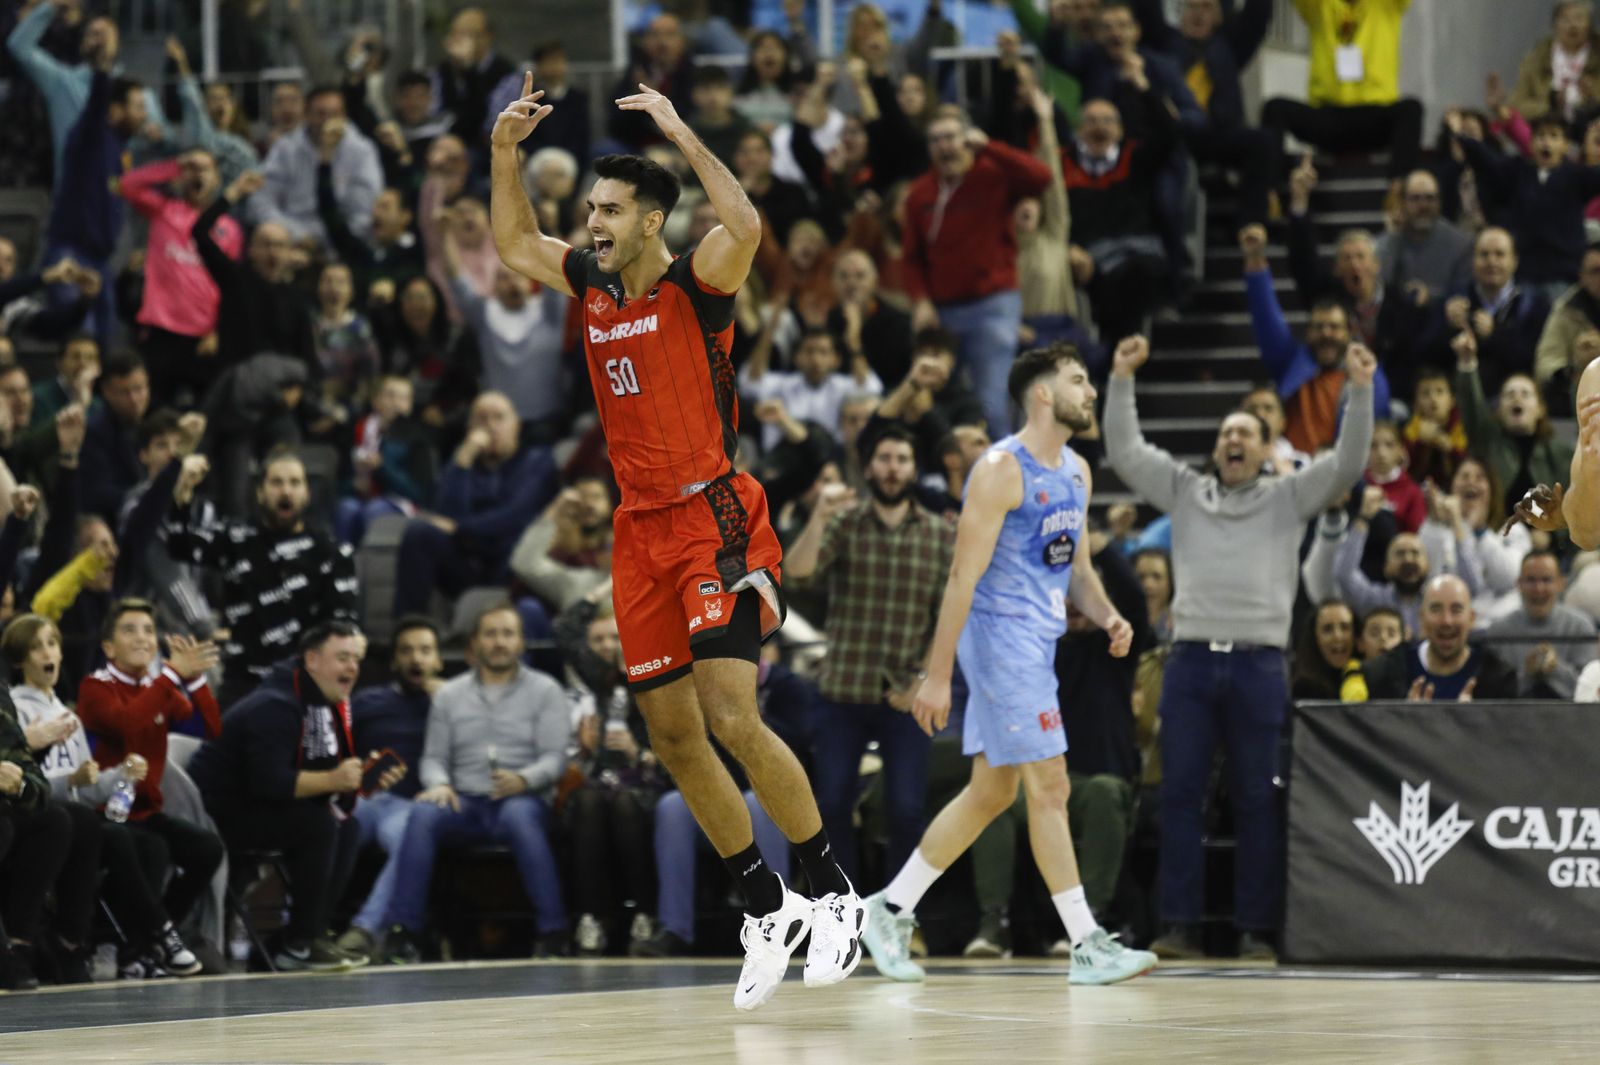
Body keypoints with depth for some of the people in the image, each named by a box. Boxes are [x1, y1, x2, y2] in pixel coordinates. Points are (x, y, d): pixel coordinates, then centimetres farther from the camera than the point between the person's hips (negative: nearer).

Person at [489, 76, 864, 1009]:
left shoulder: (697, 285, -10)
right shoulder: (593, 285, 10)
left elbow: (747, 228, -32)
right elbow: (514, 243, 25)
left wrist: (681, 134, -27)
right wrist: (506, 150, 12)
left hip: (714, 520, -8)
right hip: (643, 530, 8)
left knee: (731, 716, -18)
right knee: (673, 737, 6)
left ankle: (836, 895, -7)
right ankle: (769, 909, 16)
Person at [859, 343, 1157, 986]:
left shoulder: (1077, 473, 13)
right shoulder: (1002, 470, -15)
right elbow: (963, 577, -17)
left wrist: (1107, 617, 1)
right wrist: (938, 674, -19)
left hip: (1037, 642, 9)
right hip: (1000, 637, -9)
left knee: (992, 792, 13)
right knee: (1049, 786, -9)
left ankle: (891, 910, 23)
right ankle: (1087, 947, -8)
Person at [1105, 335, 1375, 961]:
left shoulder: (1289, 499, 12)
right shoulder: (1184, 492, 16)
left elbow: (1348, 464, 2)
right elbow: (1125, 453, 12)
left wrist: (1361, 391, -9)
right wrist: (1121, 381, 2)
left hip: (1259, 663, -1)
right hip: (1191, 658, 1)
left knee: (1259, 800, 0)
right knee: (1180, 795, -2)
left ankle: (1256, 929, 4)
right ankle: (1180, 926, 1)